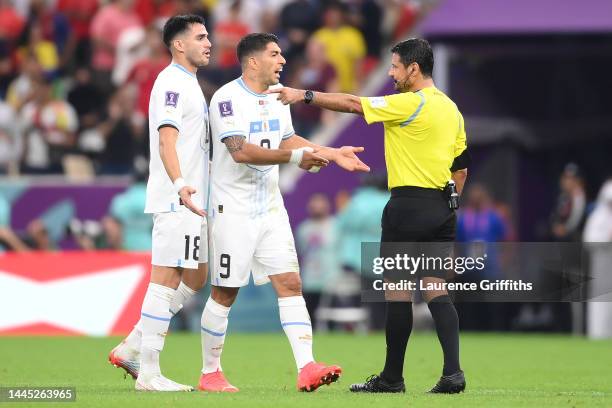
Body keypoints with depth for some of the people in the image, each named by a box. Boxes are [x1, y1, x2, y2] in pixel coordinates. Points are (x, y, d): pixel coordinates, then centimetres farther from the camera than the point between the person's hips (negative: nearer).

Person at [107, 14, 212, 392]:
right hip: (174, 201, -10)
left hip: (189, 201, 10)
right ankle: (148, 373, -6)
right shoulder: (172, 84, -12)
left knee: (196, 278, 14)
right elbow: (166, 141, -24)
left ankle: (132, 348, 16)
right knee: (167, 280, -8)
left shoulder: (188, 84, 20)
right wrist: (180, 185, -37)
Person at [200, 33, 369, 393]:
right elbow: (240, 151, -26)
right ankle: (210, 373, 14)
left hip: (270, 208, 7)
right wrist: (297, 156, -28)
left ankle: (307, 368, -13)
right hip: (233, 210, -7)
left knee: (291, 284, -5)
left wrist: (332, 154, 12)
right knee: (225, 293, 1)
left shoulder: (278, 97, 10)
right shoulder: (227, 98, -15)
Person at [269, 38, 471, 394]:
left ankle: (392, 377, 7)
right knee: (436, 289, 4)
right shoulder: (451, 109, 13)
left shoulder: (411, 104, -11)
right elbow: (461, 167, 18)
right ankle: (453, 372, -8)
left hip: (408, 205, -8)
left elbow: (353, 104, -10)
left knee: (398, 291, 1)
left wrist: (305, 95, -5)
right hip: (442, 210, 8)